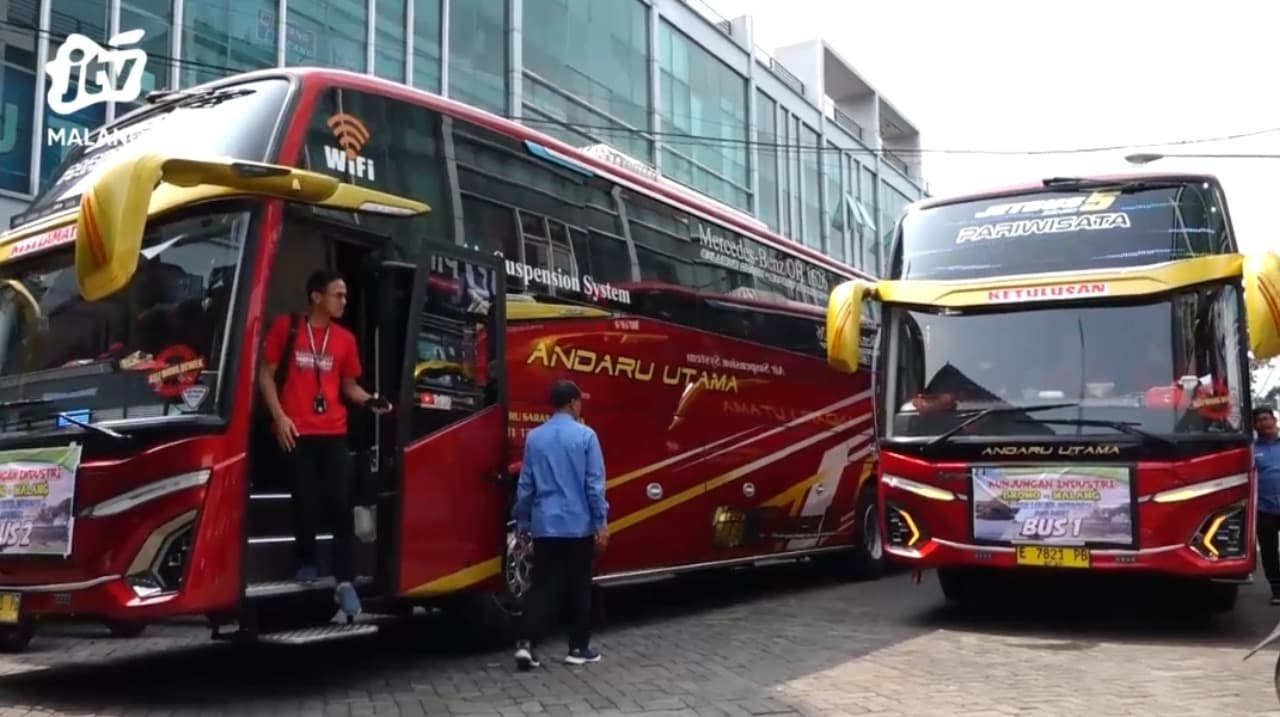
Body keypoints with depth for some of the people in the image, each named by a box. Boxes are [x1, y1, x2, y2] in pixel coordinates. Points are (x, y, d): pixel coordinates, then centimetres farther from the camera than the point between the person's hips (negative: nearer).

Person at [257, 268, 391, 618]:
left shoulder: (345, 339, 9)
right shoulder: (285, 327, 1)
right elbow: (266, 374, 3)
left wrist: (370, 401, -5)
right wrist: (279, 416, -7)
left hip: (334, 433, 2)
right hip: (297, 432, -2)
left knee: (341, 505, -5)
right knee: (305, 503, 2)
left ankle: (344, 582, -2)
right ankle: (306, 564, 26)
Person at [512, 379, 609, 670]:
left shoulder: (534, 437, 4)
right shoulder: (585, 436, -7)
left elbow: (525, 484, 8)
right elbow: (594, 483, -8)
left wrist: (522, 522, 17)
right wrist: (601, 523, -3)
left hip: (544, 526, 3)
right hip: (579, 525, -3)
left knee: (543, 586, 7)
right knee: (579, 587, 9)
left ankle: (527, 643, -5)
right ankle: (578, 648, 16)